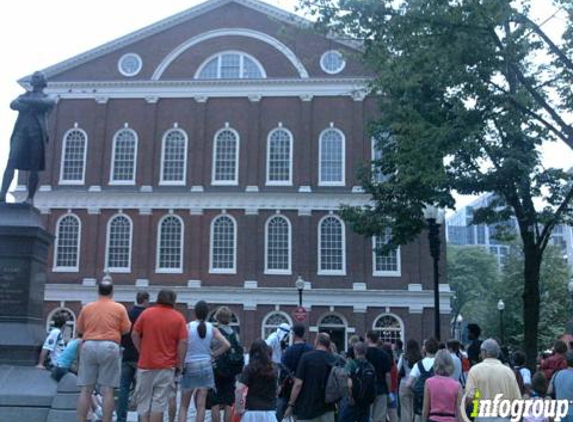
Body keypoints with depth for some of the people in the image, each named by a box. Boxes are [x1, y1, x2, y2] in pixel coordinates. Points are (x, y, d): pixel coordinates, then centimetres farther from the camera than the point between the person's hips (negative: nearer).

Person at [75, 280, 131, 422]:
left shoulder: (87, 308, 9)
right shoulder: (119, 308, 2)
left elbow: (79, 329, 14)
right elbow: (126, 330, 2)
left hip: (89, 346, 2)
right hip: (109, 347, -2)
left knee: (86, 390, 6)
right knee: (107, 390, 0)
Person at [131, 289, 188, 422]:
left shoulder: (146, 313, 2)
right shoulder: (179, 318, -2)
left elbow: (134, 334, 3)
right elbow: (183, 342, -6)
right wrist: (180, 363, 2)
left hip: (145, 363, 1)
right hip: (166, 366, -1)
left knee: (143, 401, 12)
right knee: (159, 403, 1)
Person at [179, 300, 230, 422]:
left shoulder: (188, 326, -7)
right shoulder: (212, 329, 0)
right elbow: (226, 345, -5)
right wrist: (213, 354, 6)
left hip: (190, 366, -2)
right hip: (206, 366, 2)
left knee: (183, 406, 9)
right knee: (201, 405, 6)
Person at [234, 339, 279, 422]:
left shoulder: (250, 369, -5)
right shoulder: (274, 369, 7)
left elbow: (239, 389, -15)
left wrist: (238, 408, -7)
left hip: (252, 411, -2)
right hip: (270, 413, 3)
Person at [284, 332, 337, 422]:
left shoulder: (306, 357, -8)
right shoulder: (334, 360, 3)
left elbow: (298, 384, -12)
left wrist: (291, 405, -3)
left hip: (307, 409, -4)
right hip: (327, 410, 4)